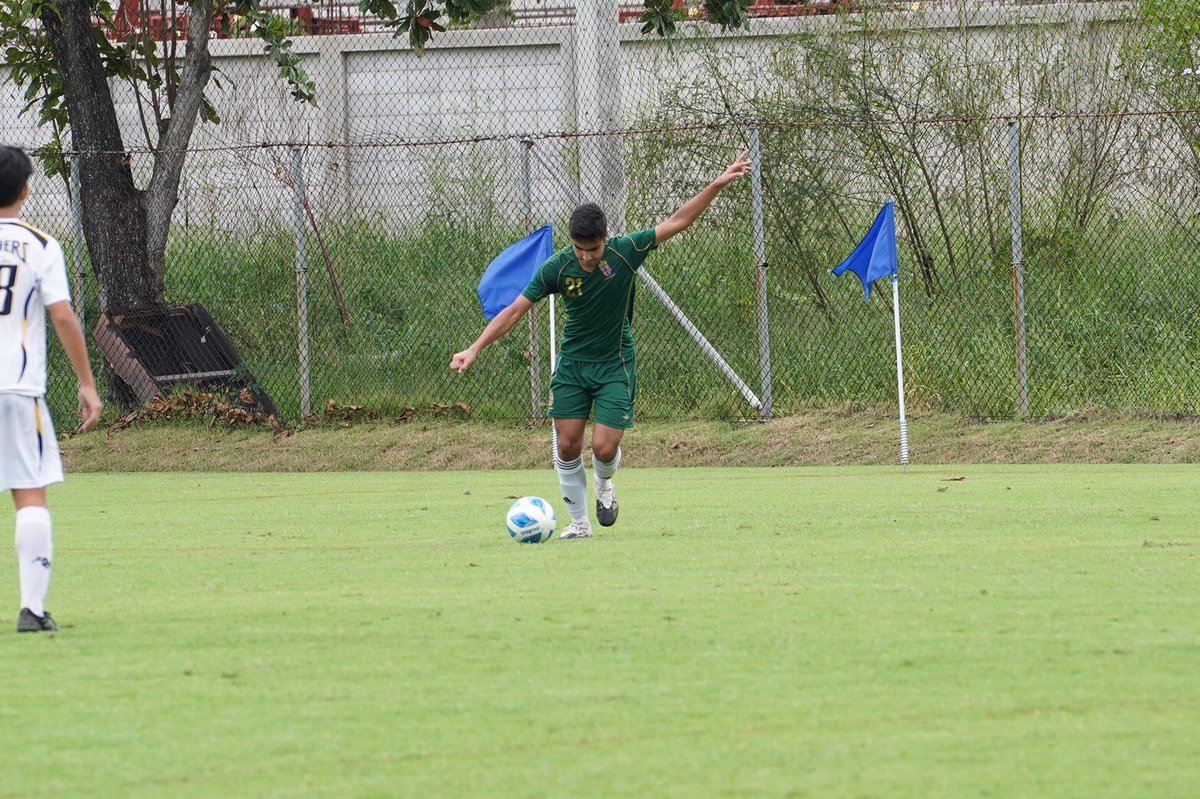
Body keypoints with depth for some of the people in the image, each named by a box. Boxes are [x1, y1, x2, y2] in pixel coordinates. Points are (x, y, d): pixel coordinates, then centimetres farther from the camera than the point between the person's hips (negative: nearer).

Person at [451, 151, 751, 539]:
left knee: (604, 448, -11)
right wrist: (474, 350, -14)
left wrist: (719, 184, -15)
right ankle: (579, 523, 14)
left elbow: (677, 221, -9)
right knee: (568, 447, -3)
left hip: (615, 365, -1)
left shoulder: (625, 252, -14)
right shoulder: (557, 267, -13)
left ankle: (603, 485, 25)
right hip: (572, 364, 1)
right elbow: (515, 310, -9)